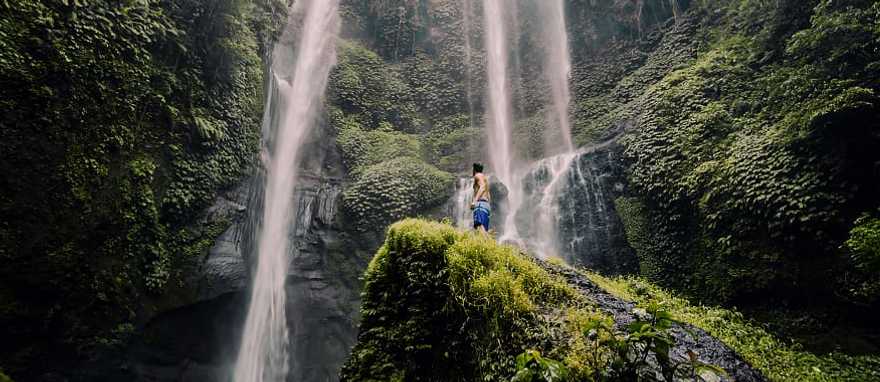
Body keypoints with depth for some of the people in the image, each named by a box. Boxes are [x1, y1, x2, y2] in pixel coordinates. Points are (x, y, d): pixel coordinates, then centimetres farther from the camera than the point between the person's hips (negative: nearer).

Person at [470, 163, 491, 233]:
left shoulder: (478, 175, 5)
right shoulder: (485, 178, 31)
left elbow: (482, 186, -14)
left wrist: (475, 200, -24)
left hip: (480, 204, -9)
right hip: (487, 205, 9)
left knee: (480, 227, -25)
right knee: (484, 230, 2)